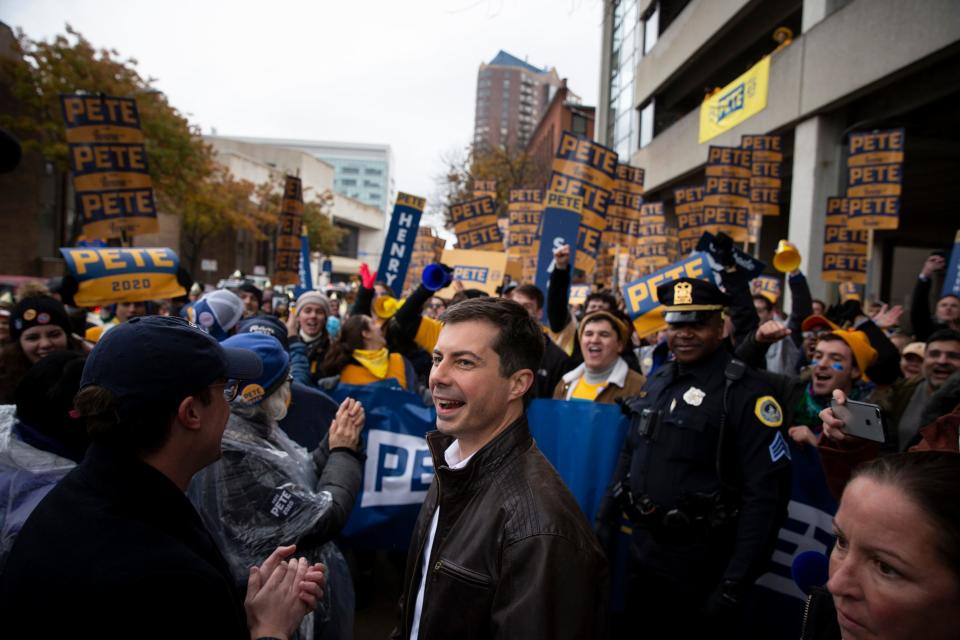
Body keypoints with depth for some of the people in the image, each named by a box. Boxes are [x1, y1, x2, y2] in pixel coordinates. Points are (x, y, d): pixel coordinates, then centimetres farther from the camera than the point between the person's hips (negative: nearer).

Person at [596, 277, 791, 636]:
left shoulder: (746, 392, -16)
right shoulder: (658, 382, 5)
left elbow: (766, 495, -18)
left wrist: (734, 586, -19)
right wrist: (606, 523, 12)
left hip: (700, 563, -6)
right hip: (642, 549, 6)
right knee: (639, 629, 22)